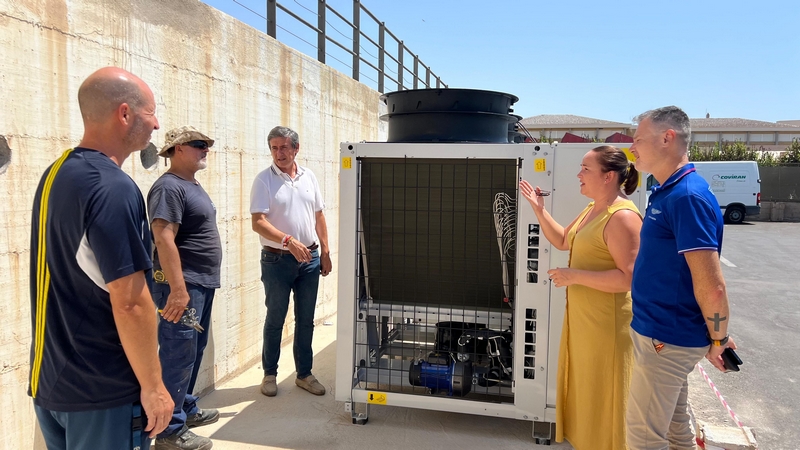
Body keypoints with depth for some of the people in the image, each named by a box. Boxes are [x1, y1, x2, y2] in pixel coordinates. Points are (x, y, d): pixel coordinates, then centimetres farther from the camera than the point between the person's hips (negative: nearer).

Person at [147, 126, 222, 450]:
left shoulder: (193, 185, 16)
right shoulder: (169, 187, -15)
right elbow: (164, 240, -24)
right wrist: (178, 288, -28)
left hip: (202, 284, 10)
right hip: (183, 285, -10)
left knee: (194, 351, 19)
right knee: (178, 356, -3)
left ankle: (187, 409, 34)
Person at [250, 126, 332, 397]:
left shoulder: (309, 177, 7)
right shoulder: (264, 180, -7)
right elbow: (258, 223, -15)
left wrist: (325, 253, 8)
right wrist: (288, 241, -28)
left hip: (309, 259, 4)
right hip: (277, 260, -4)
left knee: (306, 320, 12)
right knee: (275, 320, 9)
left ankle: (304, 374, 25)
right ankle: (269, 373, 25)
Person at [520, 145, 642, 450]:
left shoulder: (622, 217, -22)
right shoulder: (591, 209, 9)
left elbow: (629, 277, -26)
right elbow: (563, 241, 19)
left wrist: (574, 276, -24)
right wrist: (538, 208, 9)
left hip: (606, 322, -10)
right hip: (581, 315, 10)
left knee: (601, 392, 5)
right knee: (583, 385, 22)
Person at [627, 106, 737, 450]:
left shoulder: (687, 197, -23)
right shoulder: (666, 192, 9)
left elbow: (712, 286, -25)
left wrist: (718, 340, -11)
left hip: (667, 339, -9)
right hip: (664, 332, 9)